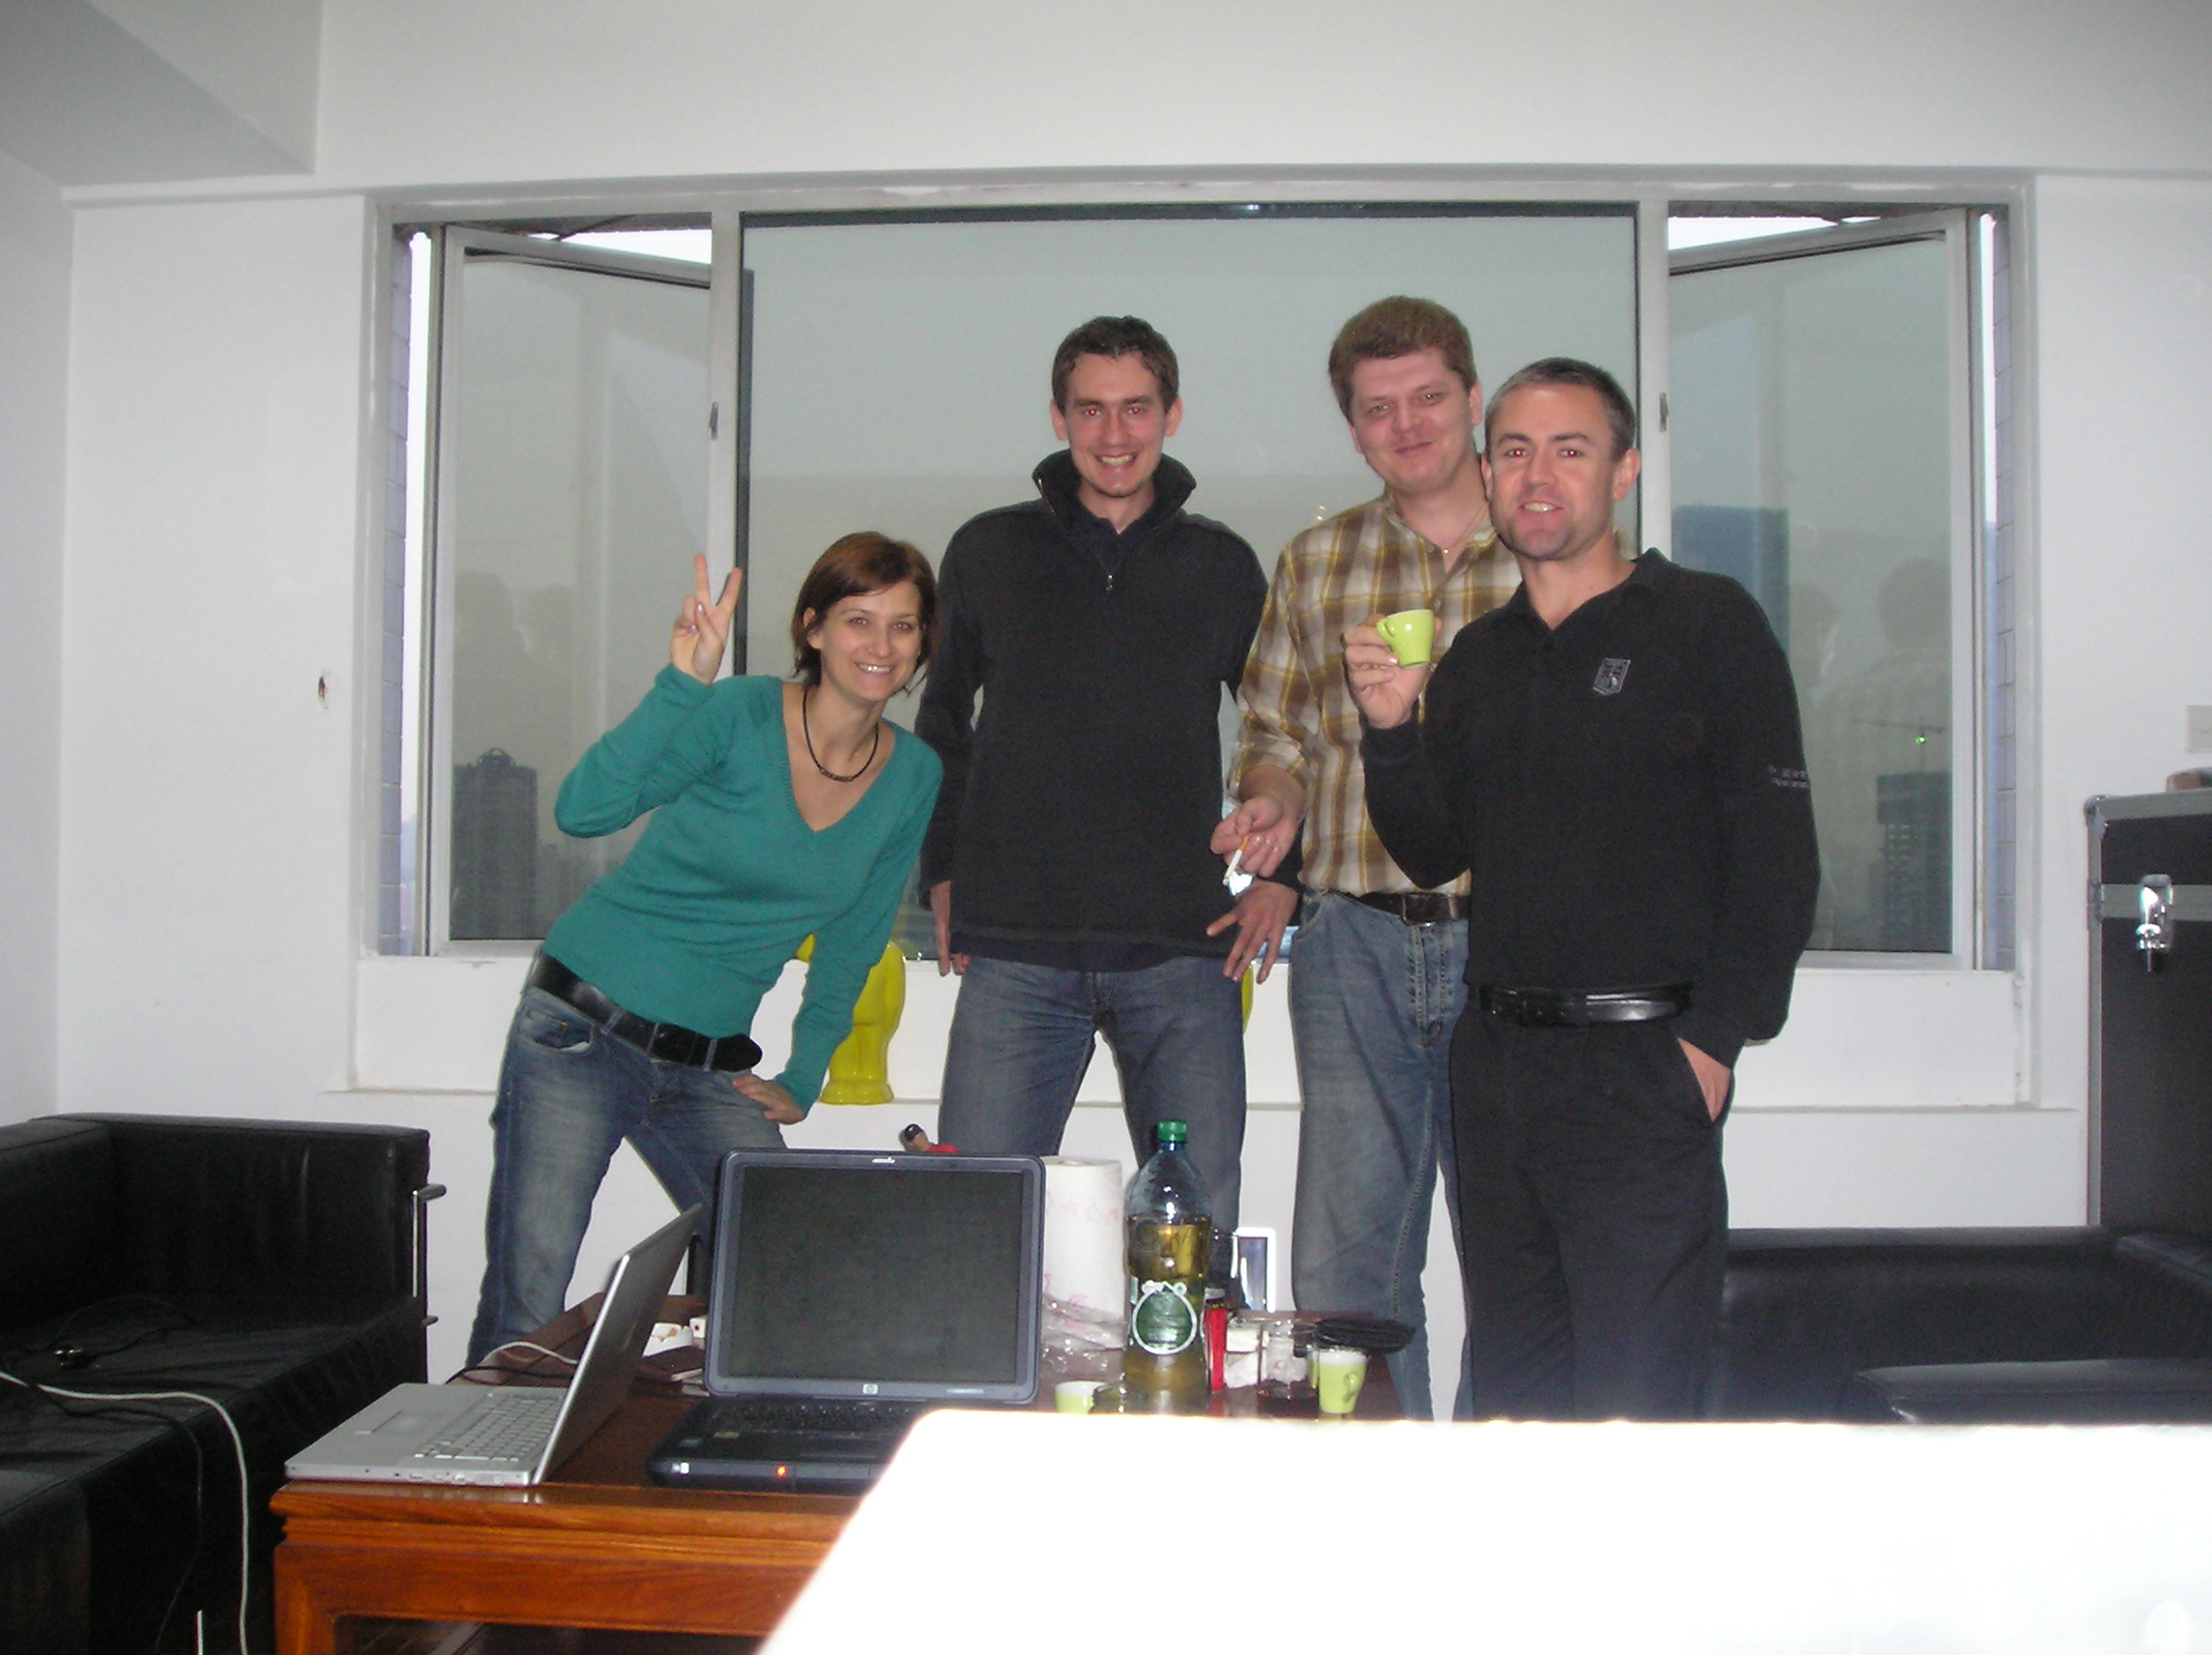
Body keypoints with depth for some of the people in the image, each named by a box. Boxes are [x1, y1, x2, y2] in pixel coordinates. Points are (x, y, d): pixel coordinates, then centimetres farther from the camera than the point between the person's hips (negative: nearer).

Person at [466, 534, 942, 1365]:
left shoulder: (913, 777, 3)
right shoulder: (736, 715, -12)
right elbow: (583, 809, -26)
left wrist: (801, 1080, 12)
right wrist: (682, 681, -34)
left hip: (712, 1071, 5)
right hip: (582, 1031, -4)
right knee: (524, 1308, -4)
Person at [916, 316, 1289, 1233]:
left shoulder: (1221, 565, 9)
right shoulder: (989, 553, 9)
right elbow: (941, 724, 19)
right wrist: (943, 874, 12)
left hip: (1182, 950, 1)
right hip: (1014, 950, 0)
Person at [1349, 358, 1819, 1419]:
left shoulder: (1708, 624, 0)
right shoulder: (1476, 658, 17)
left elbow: (1777, 854, -6)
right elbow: (1435, 855, 15)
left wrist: (1713, 1038, -13)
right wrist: (1390, 731, -1)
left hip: (1642, 1064, -5)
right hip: (1495, 1062, 5)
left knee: (1632, 1407, -5)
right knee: (1516, 1400, 12)